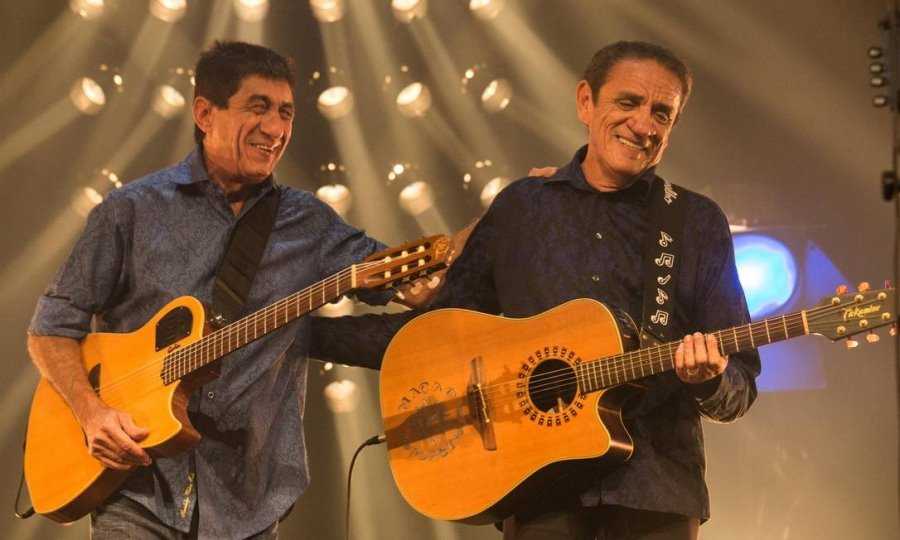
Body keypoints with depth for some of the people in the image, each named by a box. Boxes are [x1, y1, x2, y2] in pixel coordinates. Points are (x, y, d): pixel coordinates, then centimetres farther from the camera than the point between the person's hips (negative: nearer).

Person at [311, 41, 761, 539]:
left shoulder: (698, 223, 5)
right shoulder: (520, 208, 10)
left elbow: (739, 389, 4)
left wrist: (711, 382, -20)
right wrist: (303, 331, 7)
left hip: (657, 487, -1)